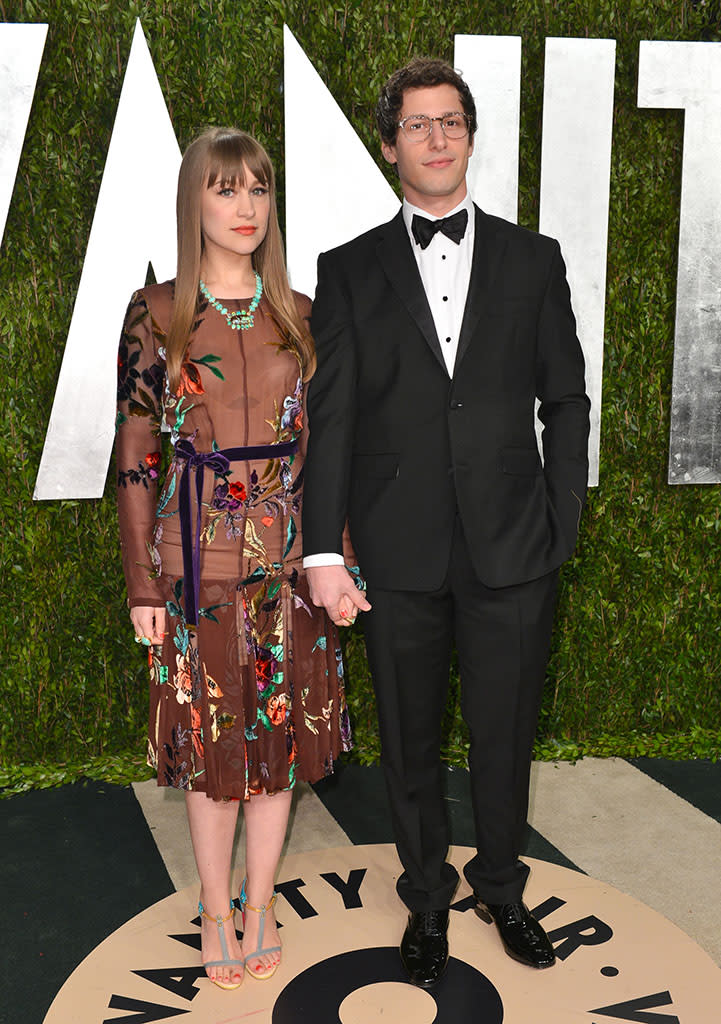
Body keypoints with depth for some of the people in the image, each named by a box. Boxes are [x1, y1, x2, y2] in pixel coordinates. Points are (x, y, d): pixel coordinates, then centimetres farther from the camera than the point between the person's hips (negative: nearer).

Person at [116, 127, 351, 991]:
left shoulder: (298, 317, 5)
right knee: (209, 737, 9)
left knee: (279, 729, 11)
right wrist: (143, 584, -4)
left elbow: (322, 446, 7)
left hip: (286, 556, 2)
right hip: (198, 558, -2)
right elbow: (135, 460, -2)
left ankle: (260, 901, 32)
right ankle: (216, 910, 30)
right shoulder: (155, 315, -2)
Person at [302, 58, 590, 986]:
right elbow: (328, 415, -2)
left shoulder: (532, 259, 6)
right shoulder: (350, 270, 3)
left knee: (504, 736, 14)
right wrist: (323, 551, -9)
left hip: (512, 551, 1)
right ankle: (427, 898, 37)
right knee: (410, 740, 14)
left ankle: (502, 886, 40)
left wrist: (562, 523, -1)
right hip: (398, 555, 0)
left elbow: (565, 398, 7)